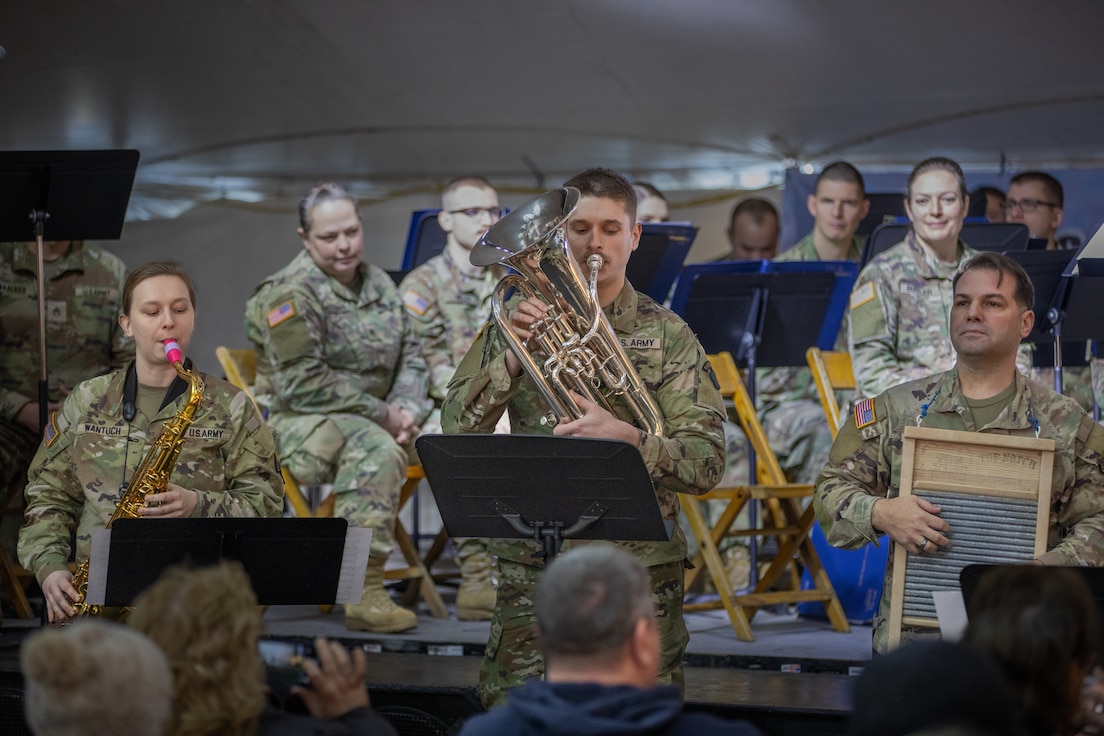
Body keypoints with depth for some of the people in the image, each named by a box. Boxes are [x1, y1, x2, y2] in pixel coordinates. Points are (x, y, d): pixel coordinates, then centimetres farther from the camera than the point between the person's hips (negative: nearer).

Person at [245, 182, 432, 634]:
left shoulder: (378, 284, 13)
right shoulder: (290, 294, -12)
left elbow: (411, 358, 17)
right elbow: (303, 386, -19)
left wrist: (405, 407, -6)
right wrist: (383, 415, -16)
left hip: (369, 418, 8)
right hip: (296, 423, -8)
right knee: (376, 449, -37)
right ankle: (363, 596, -38)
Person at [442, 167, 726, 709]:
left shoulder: (668, 335, 2)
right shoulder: (521, 318, 7)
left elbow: (707, 464, -6)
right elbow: (455, 428, -2)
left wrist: (627, 438, -24)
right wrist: (513, 355, -16)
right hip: (533, 567, 1)